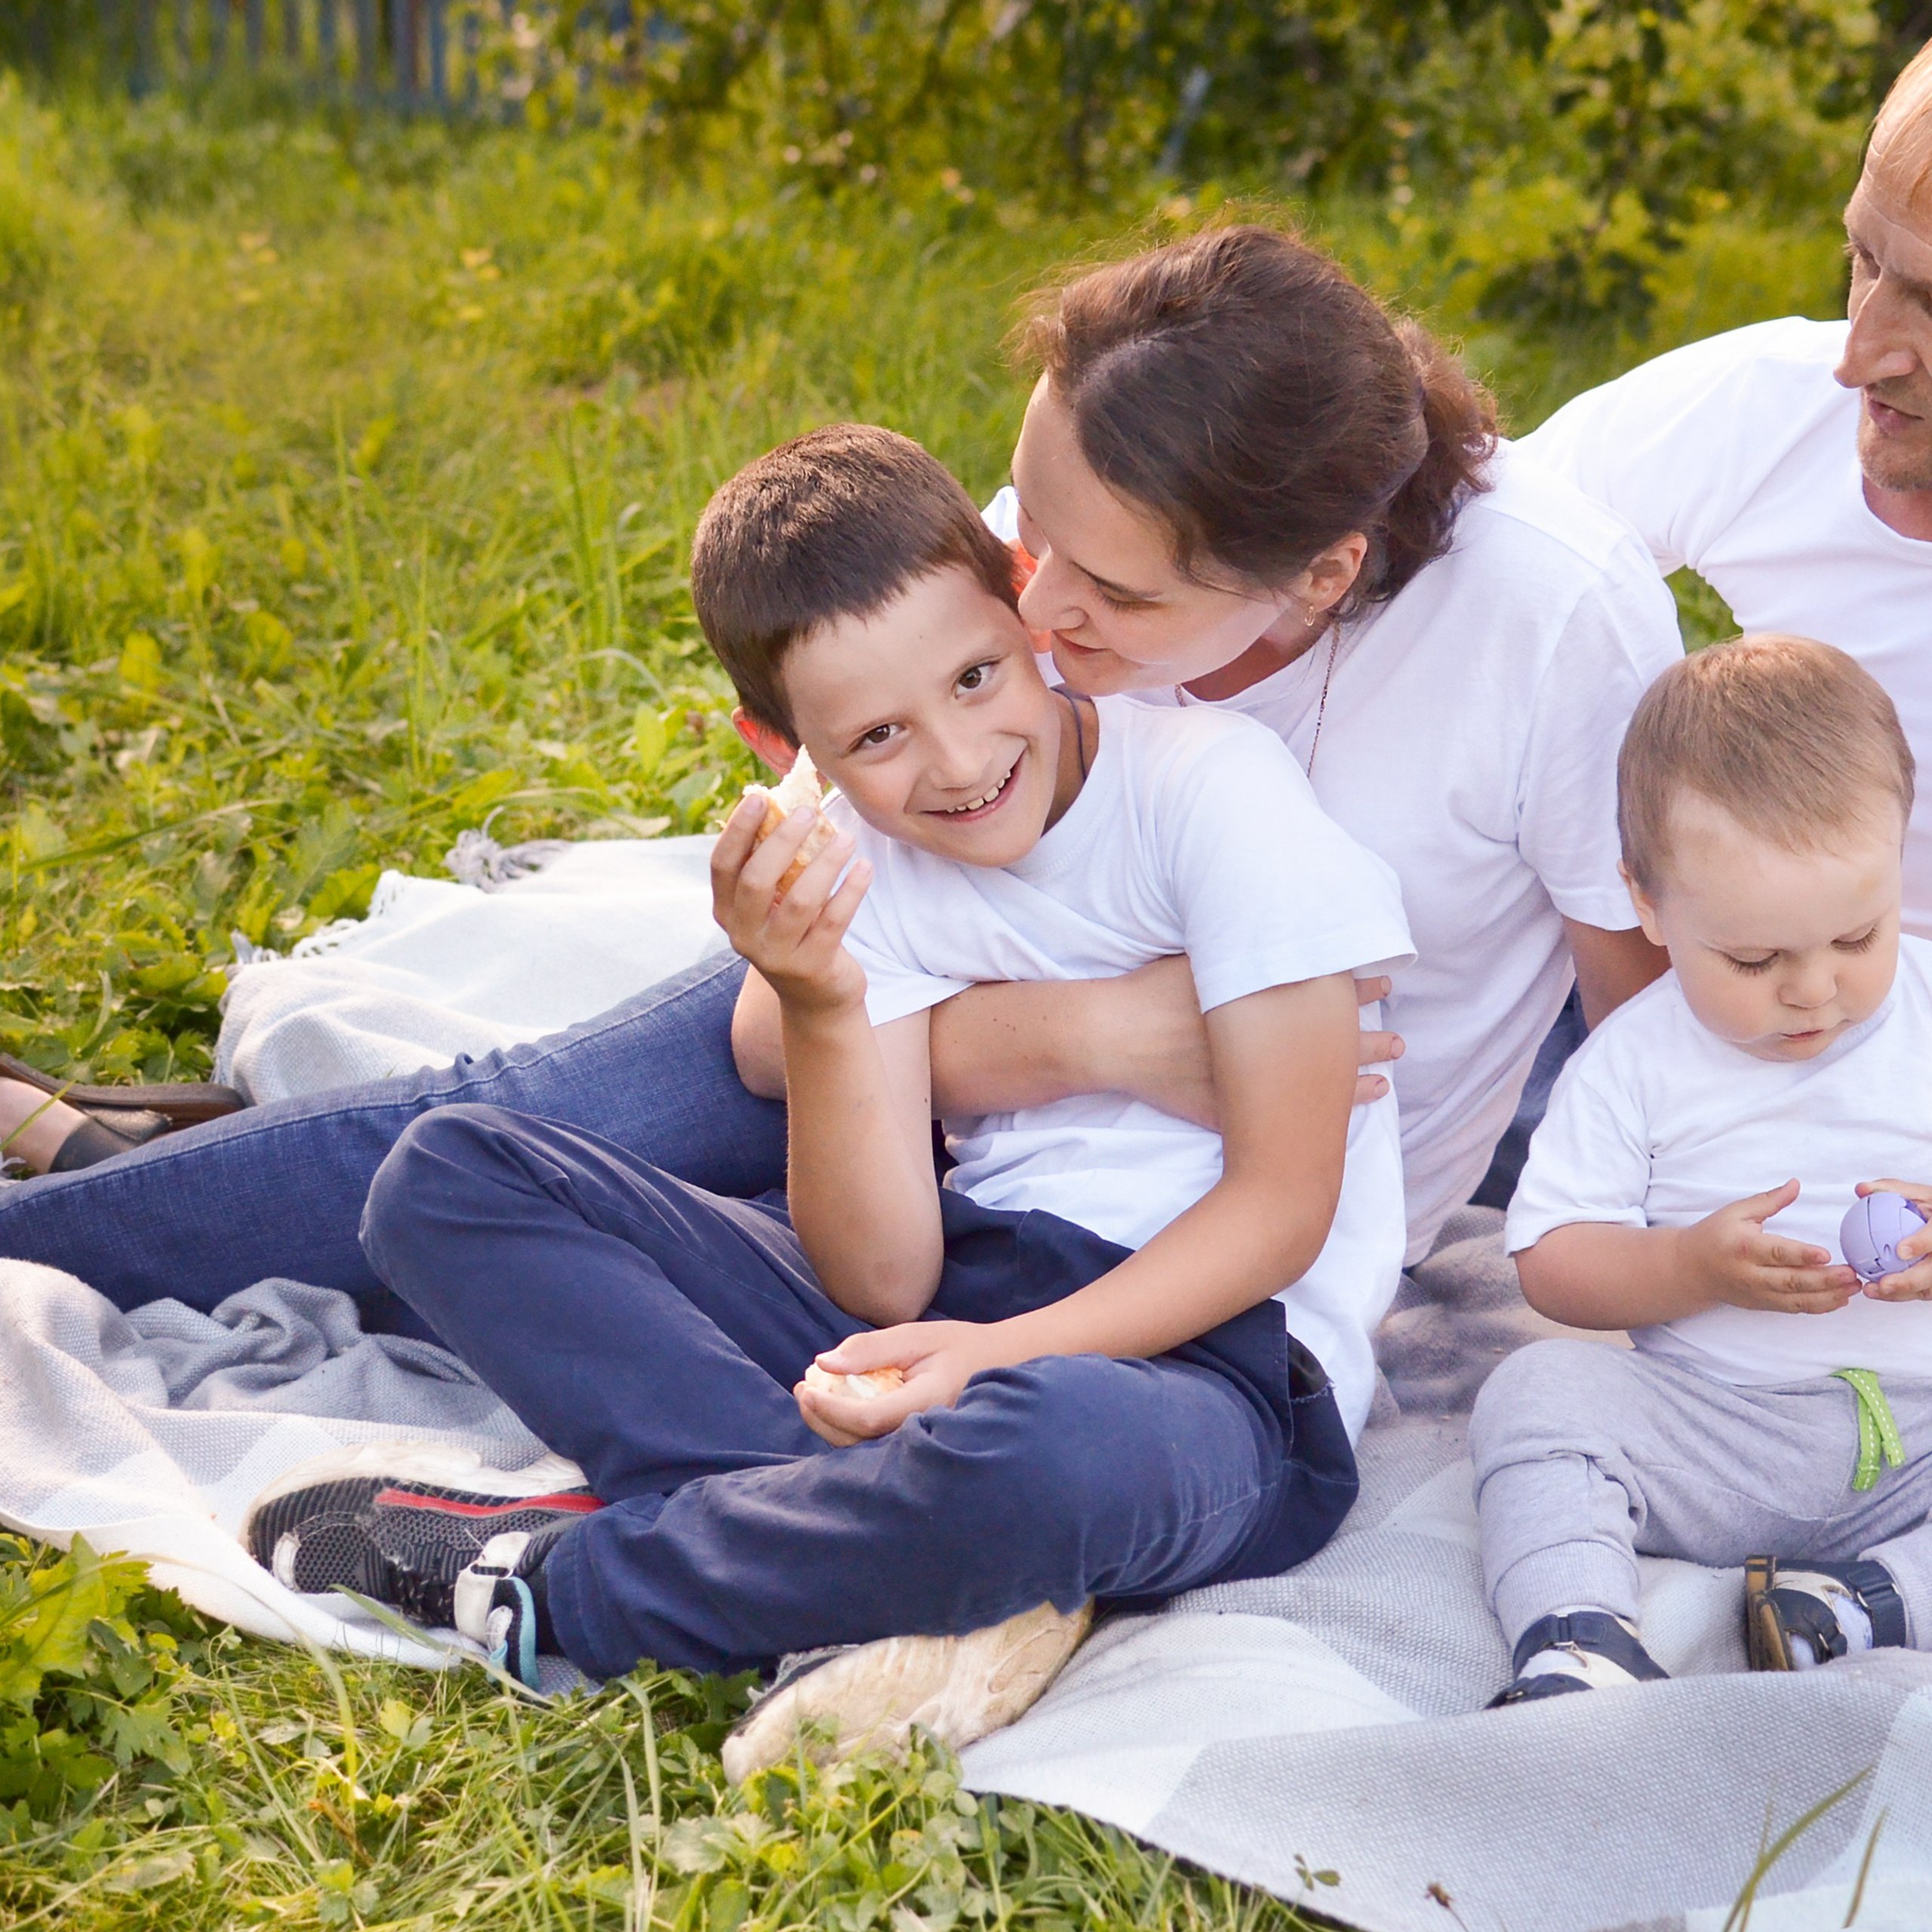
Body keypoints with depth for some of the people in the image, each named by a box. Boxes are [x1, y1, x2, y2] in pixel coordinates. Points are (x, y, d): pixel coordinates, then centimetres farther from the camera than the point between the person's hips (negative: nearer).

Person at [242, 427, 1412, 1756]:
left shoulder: (1217, 787, -11)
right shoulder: (863, 863, 3)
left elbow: (1284, 1204, -11)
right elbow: (883, 1280, -5)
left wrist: (1006, 1351, -24)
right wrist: (821, 1007, -21)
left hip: (1214, 1352, -5)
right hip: (952, 1299, 6)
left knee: (1044, 1446, -45)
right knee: (447, 1177, -4)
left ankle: (527, 1584, -19)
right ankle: (934, 1565, -22)